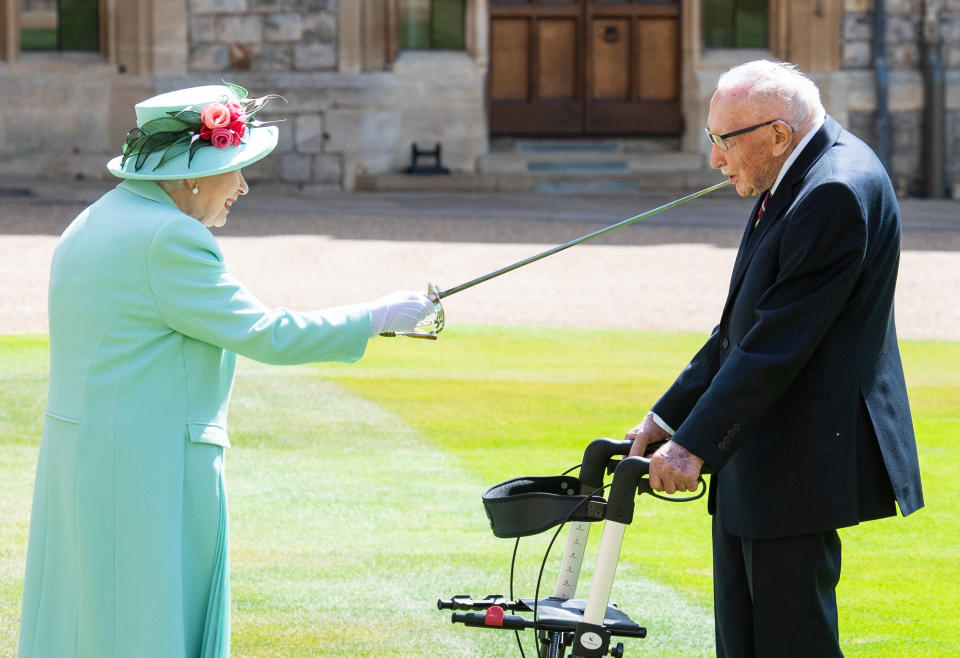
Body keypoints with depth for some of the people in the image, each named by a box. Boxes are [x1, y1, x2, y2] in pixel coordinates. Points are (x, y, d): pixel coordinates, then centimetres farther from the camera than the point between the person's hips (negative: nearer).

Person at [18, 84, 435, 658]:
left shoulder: (90, 225, 14)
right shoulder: (169, 238, -17)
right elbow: (263, 335, -16)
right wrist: (376, 317, -8)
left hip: (76, 454, 10)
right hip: (150, 465, -10)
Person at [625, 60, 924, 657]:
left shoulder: (837, 192, -20)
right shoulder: (794, 181, 13)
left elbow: (779, 342, -23)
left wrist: (696, 445, -21)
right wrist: (669, 418, 13)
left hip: (799, 464, -10)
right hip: (752, 464, 10)